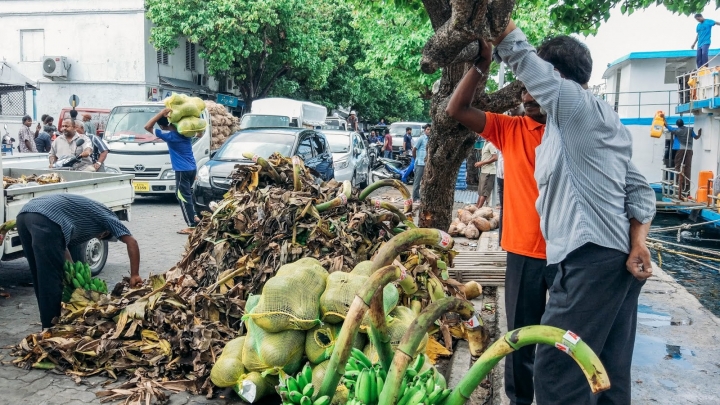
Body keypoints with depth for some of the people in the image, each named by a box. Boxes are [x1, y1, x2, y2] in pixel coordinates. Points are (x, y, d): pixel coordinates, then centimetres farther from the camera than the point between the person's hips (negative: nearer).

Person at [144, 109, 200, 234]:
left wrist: (162, 113, -17)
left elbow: (147, 127, -12)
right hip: (192, 168, 8)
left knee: (183, 196, -3)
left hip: (182, 170, -8)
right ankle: (194, 216, 24)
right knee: (186, 194, 24)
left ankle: (192, 226, -5)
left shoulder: (169, 136, -15)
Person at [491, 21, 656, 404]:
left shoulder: (574, 102, -6)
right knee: (609, 373, 14)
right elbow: (641, 191, 13)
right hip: (619, 256, 10)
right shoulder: (606, 119, 20)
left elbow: (519, 53, -5)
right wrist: (638, 242, 2)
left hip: (591, 257, -10)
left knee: (557, 370, -6)